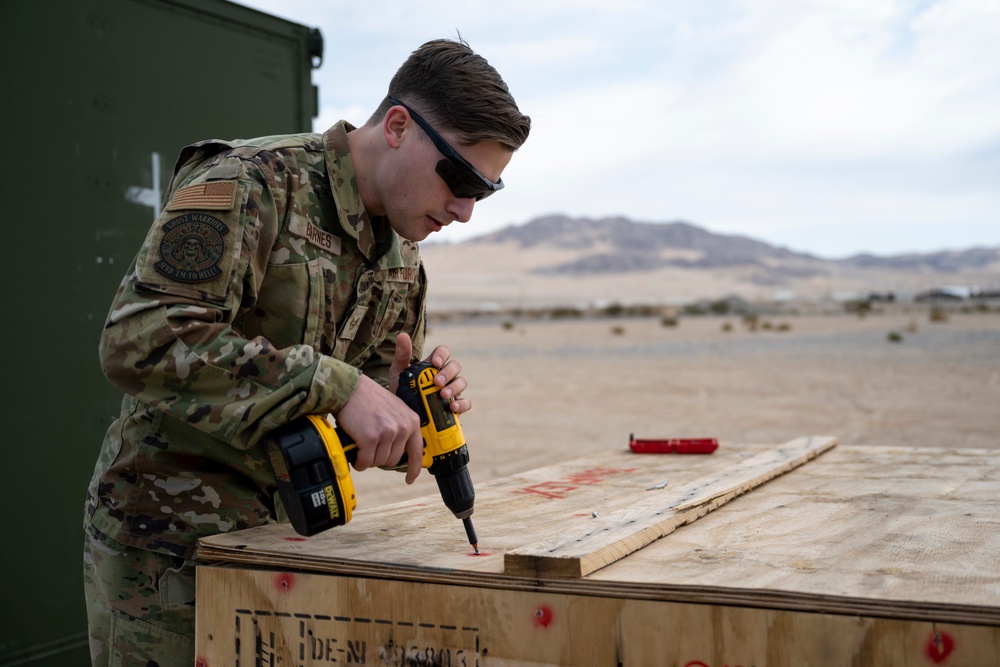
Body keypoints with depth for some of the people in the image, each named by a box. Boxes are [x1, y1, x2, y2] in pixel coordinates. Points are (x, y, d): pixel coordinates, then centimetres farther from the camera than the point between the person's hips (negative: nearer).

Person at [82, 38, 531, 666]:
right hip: (168, 542, -7)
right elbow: (140, 340, -30)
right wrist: (336, 385, -33)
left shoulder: (402, 252, 7)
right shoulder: (250, 185, -19)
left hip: (282, 533, 7)